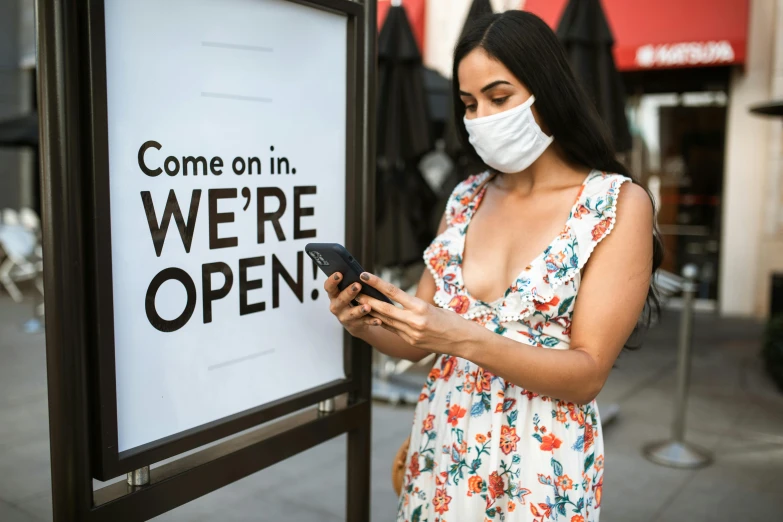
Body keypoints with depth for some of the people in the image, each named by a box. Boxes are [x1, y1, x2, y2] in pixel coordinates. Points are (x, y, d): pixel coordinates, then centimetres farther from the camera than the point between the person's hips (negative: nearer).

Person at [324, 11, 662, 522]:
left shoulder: (619, 204, -12)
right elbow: (418, 343, 5)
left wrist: (465, 339, -29)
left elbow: (588, 374, -16)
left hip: (542, 464, -4)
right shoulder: (466, 198, 1)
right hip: (441, 449, 4)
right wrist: (367, 325, -15)